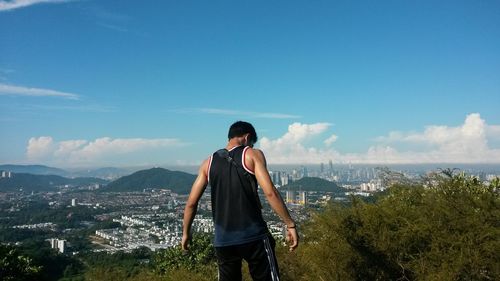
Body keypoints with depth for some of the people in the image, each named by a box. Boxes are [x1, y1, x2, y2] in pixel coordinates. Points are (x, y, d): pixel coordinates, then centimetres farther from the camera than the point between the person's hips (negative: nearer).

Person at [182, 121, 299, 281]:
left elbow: (191, 203, 9)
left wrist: (186, 233, 21)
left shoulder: (209, 163, 10)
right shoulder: (253, 155, -1)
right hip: (253, 236, -4)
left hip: (223, 240, 4)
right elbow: (270, 193, -13)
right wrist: (290, 225, -8)